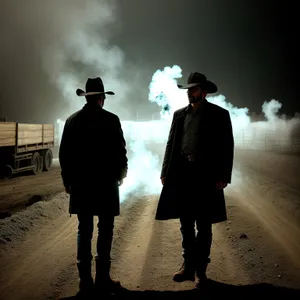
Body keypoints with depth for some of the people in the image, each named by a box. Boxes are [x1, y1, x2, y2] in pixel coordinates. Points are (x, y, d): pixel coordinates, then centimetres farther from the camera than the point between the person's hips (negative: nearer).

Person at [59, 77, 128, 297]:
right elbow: (120, 150, -6)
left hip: (80, 183, 3)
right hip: (106, 182, -3)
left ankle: (86, 282, 9)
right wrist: (121, 173, 11)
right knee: (105, 230, 4)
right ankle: (102, 280, 6)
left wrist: (68, 180, 14)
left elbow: (64, 153, 4)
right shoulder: (111, 120, -7)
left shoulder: (72, 120, 3)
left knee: (84, 230, 7)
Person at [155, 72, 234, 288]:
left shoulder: (219, 114, 1)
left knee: (203, 226, 3)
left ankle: (201, 270, 13)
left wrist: (223, 176, -11)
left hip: (206, 176, -4)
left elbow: (226, 147, -3)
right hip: (182, 175, 4)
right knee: (186, 225, 10)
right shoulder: (180, 114, 12)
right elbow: (171, 145, 13)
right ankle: (188, 266, 22)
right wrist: (165, 172, 5)